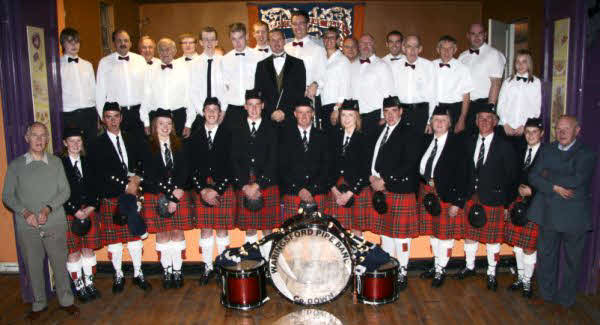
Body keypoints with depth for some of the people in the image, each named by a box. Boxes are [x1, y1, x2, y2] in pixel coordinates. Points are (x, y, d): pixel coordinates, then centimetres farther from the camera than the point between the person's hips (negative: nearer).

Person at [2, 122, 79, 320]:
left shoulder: (56, 162, 4)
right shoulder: (15, 165, 3)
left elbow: (65, 191, 1)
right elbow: (7, 196, 3)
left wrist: (48, 208, -14)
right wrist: (25, 212, -13)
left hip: (55, 224, 0)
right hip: (27, 227, 0)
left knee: (60, 264, 7)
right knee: (33, 266, 10)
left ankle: (66, 300, 23)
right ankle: (39, 304, 26)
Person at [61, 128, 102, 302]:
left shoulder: (88, 162, 10)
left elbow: (94, 188, 9)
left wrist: (91, 207, -5)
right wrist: (75, 211, -13)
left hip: (89, 211, 4)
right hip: (70, 214, -3)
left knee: (88, 249, 8)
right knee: (73, 252, 2)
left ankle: (89, 284, 19)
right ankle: (79, 287, 13)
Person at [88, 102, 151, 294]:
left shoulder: (133, 141, 10)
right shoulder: (97, 145, -2)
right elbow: (101, 176, -9)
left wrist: (138, 178, -10)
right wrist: (125, 186, -14)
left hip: (132, 194, 3)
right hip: (110, 198, -2)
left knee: (135, 236, 8)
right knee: (114, 239, 5)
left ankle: (138, 274, 20)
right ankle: (118, 276, 20)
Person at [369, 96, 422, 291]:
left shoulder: (409, 134, -6)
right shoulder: (379, 131, 14)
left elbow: (409, 164, -14)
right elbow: (372, 157, 17)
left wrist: (385, 181, -16)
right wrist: (372, 177, -2)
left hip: (401, 191, -6)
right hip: (380, 190, 6)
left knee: (400, 234, 0)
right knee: (385, 232, 14)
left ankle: (402, 274, 11)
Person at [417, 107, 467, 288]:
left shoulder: (457, 143, -9)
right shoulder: (427, 140, 7)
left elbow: (461, 174, -13)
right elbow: (420, 167, 7)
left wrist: (457, 201, -17)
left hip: (446, 194, -5)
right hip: (426, 191, 5)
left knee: (446, 232, 4)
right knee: (432, 231, 15)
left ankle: (441, 270, 18)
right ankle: (436, 265, 31)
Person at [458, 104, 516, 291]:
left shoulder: (504, 146, -6)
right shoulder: (469, 143, 6)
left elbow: (511, 177, -5)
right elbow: (466, 172, 8)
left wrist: (507, 204, -7)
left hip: (493, 200, -4)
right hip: (472, 198, 4)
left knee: (493, 238, 6)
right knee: (469, 234, 14)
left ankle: (491, 273, 21)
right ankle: (470, 266, 33)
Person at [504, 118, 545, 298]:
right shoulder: (521, 153, 9)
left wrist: (532, 191, -14)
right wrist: (518, 188, -2)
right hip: (518, 202, 5)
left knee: (529, 246, 1)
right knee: (517, 243, 12)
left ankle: (527, 281, 16)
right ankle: (520, 277, 27)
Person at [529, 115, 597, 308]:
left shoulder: (587, 154, -6)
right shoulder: (547, 150, 8)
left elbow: (577, 180, -21)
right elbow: (533, 177, -1)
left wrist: (548, 175, -10)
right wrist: (554, 187, -17)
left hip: (574, 216, -3)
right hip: (549, 213, 4)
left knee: (572, 259, 10)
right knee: (546, 255, 13)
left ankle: (566, 299, 25)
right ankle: (546, 294, 28)